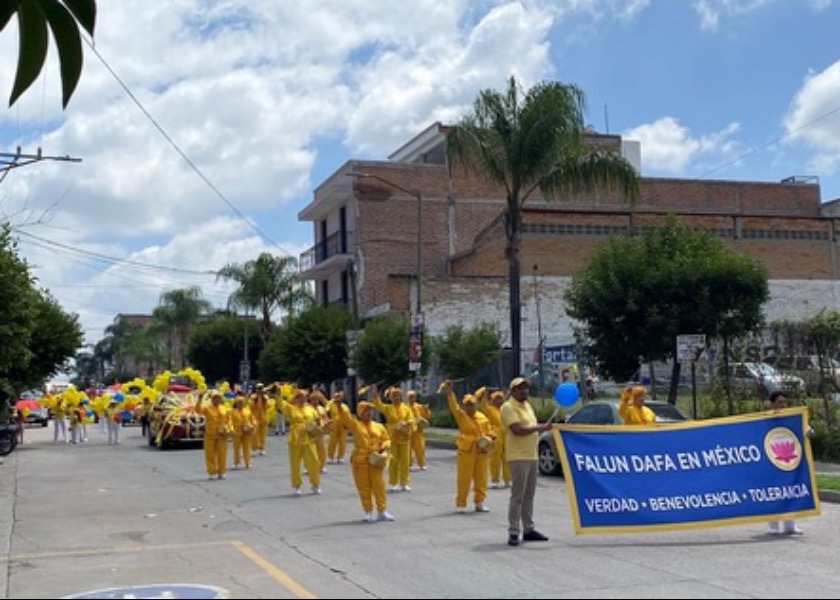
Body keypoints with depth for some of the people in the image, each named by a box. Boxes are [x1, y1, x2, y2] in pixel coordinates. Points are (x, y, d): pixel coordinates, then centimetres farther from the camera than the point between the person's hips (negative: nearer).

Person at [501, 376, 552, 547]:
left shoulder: (528, 405, 18)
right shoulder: (508, 407, -10)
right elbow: (517, 429, -21)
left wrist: (542, 428, 6)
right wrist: (540, 427, -16)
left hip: (532, 456, 9)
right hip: (518, 457, -9)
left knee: (529, 496, 12)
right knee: (517, 496, -8)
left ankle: (528, 529, 19)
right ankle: (513, 533, -4)